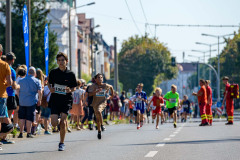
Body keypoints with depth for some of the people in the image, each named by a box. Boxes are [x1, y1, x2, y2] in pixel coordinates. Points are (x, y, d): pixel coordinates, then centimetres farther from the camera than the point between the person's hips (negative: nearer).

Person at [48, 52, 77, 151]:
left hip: (66, 100, -1)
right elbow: (49, 83, 18)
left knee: (63, 122, -11)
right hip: (55, 99, 1)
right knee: (54, 124, -10)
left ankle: (62, 143, 4)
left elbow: (74, 88, 9)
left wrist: (70, 90, -13)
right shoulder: (53, 72, 4)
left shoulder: (70, 74, 2)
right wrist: (50, 88, -3)